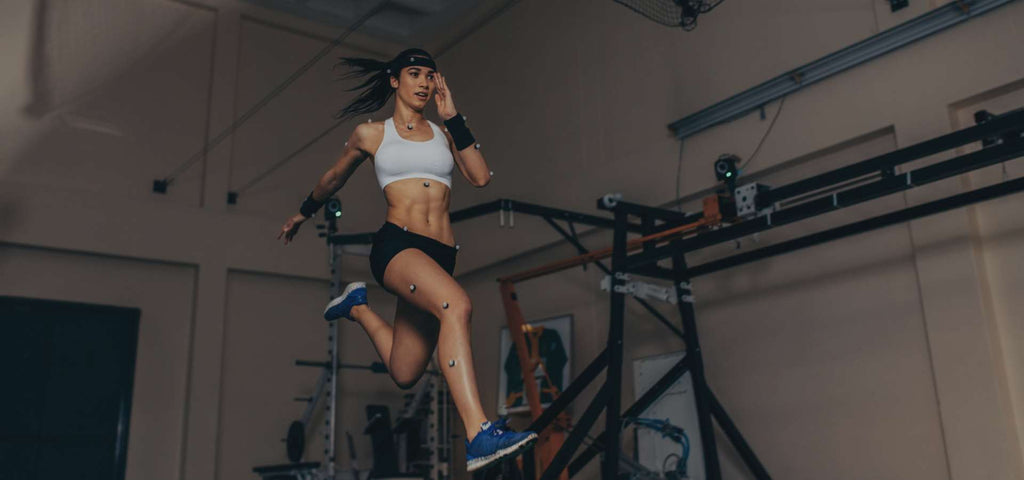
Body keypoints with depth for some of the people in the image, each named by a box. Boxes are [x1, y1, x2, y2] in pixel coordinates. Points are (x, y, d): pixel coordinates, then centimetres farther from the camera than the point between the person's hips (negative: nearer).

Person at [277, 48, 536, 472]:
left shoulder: (443, 133, 18)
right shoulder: (370, 134, 12)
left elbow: (480, 177, 2)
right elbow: (333, 178, 28)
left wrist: (452, 118, 3)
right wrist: (303, 214, 39)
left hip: (441, 256, 5)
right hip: (396, 244, -4)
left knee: (403, 375, 8)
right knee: (457, 304, -36)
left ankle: (357, 306, 35)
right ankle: (479, 436, -42)